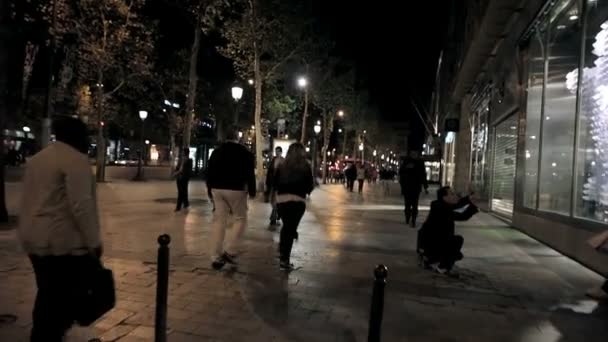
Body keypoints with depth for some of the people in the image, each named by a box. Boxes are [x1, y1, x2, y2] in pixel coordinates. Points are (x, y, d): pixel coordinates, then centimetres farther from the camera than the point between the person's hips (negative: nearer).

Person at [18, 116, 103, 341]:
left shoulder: (37, 158, 16)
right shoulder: (76, 159, -13)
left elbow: (29, 201, 18)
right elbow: (81, 205, -20)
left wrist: (28, 231, 23)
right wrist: (93, 242, -16)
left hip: (34, 239, 9)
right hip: (63, 241, -9)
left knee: (48, 295, 18)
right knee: (67, 298, 1)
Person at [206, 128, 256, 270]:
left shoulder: (216, 152, 12)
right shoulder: (245, 152, -1)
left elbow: (210, 173, 12)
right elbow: (250, 174, -6)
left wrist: (211, 191, 17)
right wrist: (252, 191, 1)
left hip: (217, 189, 4)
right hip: (236, 190, -4)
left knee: (218, 221, 5)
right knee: (240, 219, 9)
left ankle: (216, 258, 5)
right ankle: (229, 251, -1)